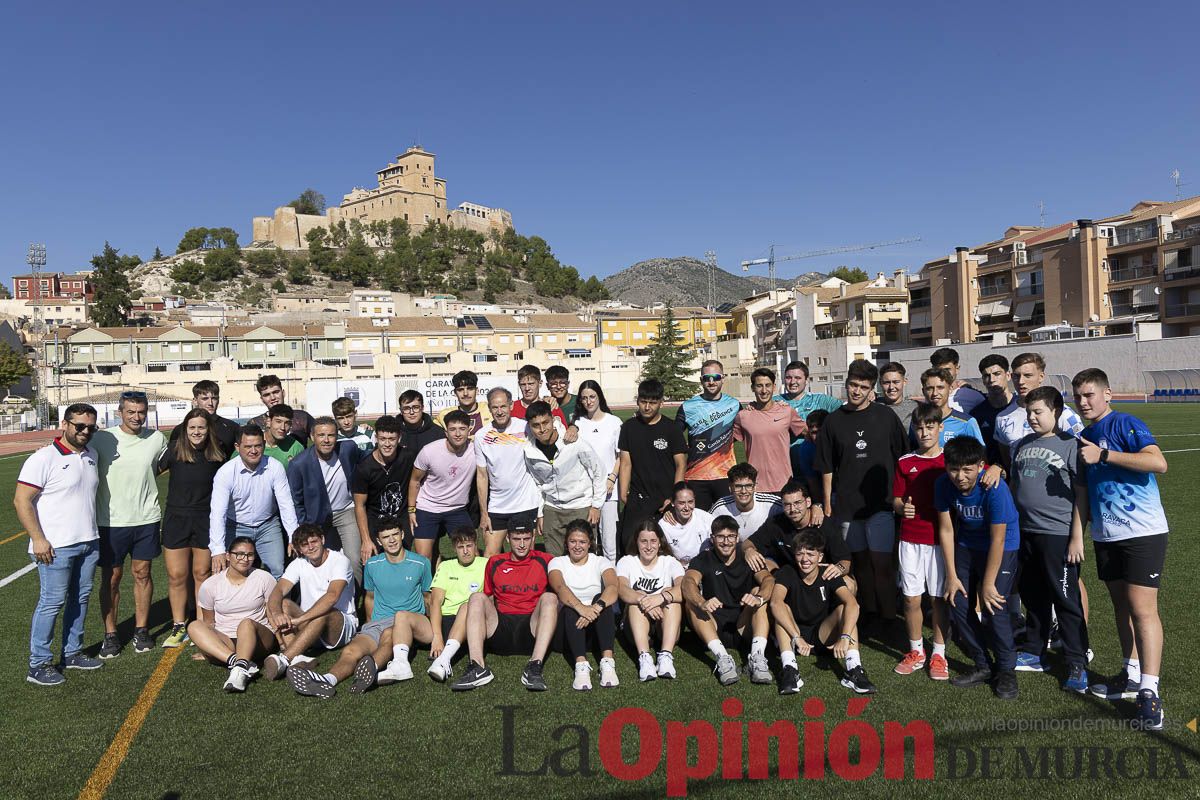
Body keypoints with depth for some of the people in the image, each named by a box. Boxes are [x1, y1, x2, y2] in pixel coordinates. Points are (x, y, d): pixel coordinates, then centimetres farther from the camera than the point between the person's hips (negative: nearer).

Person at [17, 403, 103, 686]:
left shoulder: (91, 455, 9)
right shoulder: (43, 459, -12)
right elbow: (22, 501, -13)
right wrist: (38, 539, -17)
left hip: (89, 543, 7)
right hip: (56, 546, -7)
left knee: (80, 599, 13)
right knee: (52, 603, -2)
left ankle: (72, 653, 26)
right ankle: (38, 664, 10)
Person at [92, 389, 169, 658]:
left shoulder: (157, 439, -1)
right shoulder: (102, 439, -8)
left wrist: (140, 479, 8)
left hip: (146, 519, 2)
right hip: (111, 521, -2)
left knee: (142, 573, 11)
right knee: (111, 578, 7)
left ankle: (141, 629, 24)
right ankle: (110, 634, 21)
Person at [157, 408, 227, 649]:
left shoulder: (217, 454, -2)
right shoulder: (174, 449, -7)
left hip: (206, 520, 0)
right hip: (176, 518, 0)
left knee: (202, 573, 8)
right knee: (176, 575, 5)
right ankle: (178, 626, 20)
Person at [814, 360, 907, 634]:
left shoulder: (885, 417, 0)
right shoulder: (834, 420, 3)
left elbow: (902, 459, 6)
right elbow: (826, 467, 6)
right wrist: (827, 504, 4)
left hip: (880, 502, -2)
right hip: (846, 505, 2)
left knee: (881, 560, -3)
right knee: (860, 559, 11)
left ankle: (888, 615, 9)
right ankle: (867, 612, 23)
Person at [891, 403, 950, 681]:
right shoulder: (904, 462, 5)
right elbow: (896, 500, 7)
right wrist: (902, 508, -13)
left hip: (940, 539, -2)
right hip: (910, 539, 2)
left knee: (939, 598, 4)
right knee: (911, 598, 5)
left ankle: (938, 655, 18)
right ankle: (916, 652, 22)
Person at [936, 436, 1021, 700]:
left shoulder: (994, 488, -30)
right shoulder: (943, 485, -17)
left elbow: (997, 540, -23)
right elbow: (946, 530, -7)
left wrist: (988, 584, -18)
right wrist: (952, 576, -6)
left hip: (1002, 548, -5)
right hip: (965, 547, 5)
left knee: (993, 607, -14)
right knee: (958, 605, 0)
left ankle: (1006, 670, 8)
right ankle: (983, 666, 19)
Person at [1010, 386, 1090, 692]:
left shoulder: (1070, 444, -7)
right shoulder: (1023, 445, 10)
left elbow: (1081, 494, -9)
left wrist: (1077, 537, -12)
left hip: (1058, 535, -6)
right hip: (1026, 532, 6)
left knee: (1066, 601, 2)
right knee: (1033, 596, 16)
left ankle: (1077, 666, 13)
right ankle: (1033, 654, 29)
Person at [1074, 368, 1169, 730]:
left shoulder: (1126, 424, -9)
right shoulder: (1085, 436, 13)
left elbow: (1158, 462, -26)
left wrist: (1103, 455, -25)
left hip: (1142, 531, -7)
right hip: (1106, 535, 8)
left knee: (1142, 608, -8)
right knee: (1121, 606, 14)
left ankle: (1149, 690, -2)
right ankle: (1132, 675, 27)